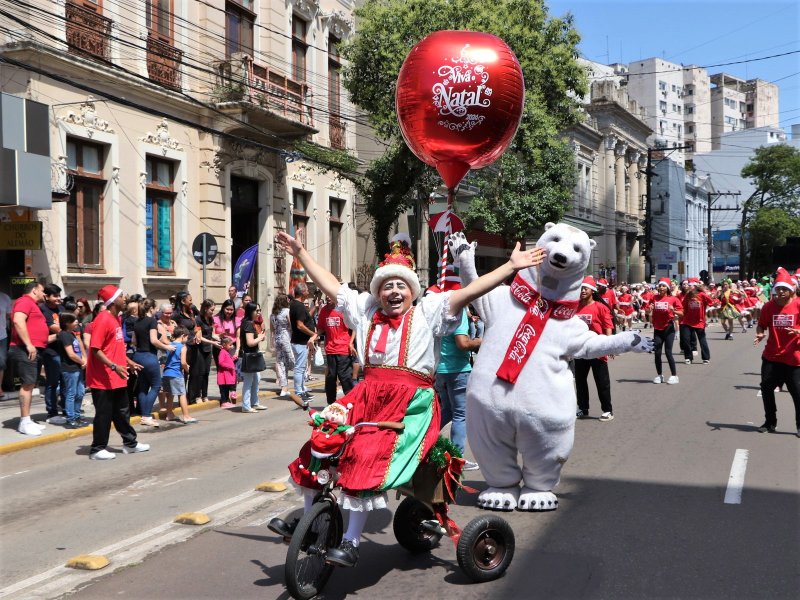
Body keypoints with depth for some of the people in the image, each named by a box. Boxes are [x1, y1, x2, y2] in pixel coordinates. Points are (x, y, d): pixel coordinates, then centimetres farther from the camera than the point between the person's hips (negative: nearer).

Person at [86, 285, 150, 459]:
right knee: (104, 414, 0)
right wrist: (114, 366, -28)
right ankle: (97, 449, 11)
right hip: (103, 378, -9)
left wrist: (128, 361, 21)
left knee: (122, 411, 17)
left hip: (117, 377, 9)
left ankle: (130, 443, 28)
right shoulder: (103, 319, -17)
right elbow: (95, 349, -22)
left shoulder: (116, 318, 12)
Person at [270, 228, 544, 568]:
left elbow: (469, 292, -3)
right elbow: (330, 285, 24)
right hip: (367, 395, 5)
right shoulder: (365, 309, 18)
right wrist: (300, 253, 27)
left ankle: (351, 542, -14)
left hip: (409, 402, -5)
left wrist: (511, 267, -11)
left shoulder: (428, 312, 6)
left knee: (367, 457, -23)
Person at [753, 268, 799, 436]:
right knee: (766, 389, 8)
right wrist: (760, 334, -8)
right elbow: (761, 325, 12)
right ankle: (770, 422, 24)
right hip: (771, 357, 4)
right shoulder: (769, 306, 2)